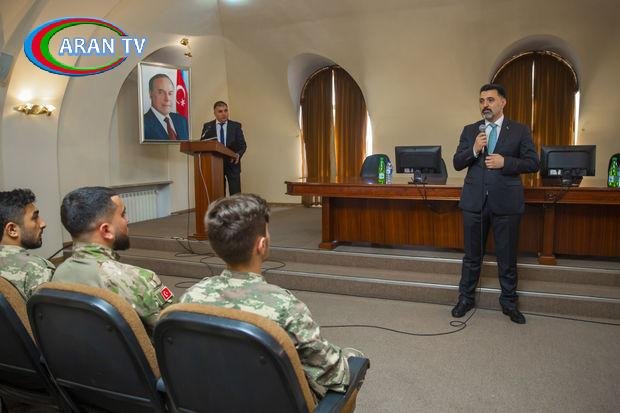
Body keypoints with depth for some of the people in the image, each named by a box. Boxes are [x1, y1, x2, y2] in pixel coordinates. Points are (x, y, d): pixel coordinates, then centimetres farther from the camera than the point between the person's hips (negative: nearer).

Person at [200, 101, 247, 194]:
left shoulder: (236, 126, 4)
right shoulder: (207, 126, 5)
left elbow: (242, 145, 1)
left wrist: (238, 154, -19)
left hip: (232, 163, 0)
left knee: (235, 194, -3)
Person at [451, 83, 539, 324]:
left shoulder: (520, 131, 2)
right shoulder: (470, 131, 8)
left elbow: (533, 163, 0)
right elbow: (457, 163, 4)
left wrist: (505, 162, -15)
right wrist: (474, 150, -15)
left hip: (506, 202, -1)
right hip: (474, 201, 2)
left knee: (507, 257, 8)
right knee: (472, 255, 12)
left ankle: (509, 302, 25)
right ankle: (466, 298, 26)